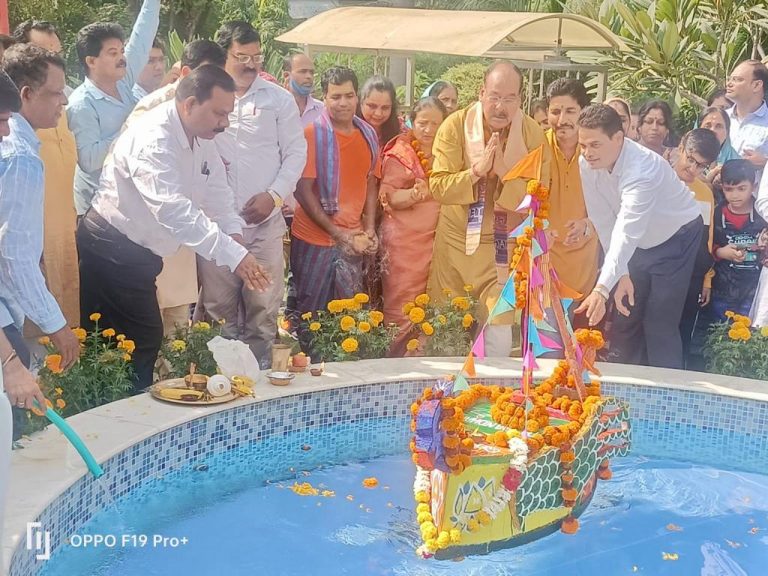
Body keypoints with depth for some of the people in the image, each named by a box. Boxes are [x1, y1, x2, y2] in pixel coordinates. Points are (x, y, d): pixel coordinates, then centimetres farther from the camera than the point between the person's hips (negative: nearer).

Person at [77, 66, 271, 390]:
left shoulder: (202, 138, 3)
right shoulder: (153, 140, -27)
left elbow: (217, 192, 5)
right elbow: (174, 209, -38)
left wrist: (234, 233, -15)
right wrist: (234, 255, -42)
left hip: (140, 253, 9)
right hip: (112, 251, -9)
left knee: (146, 341, 12)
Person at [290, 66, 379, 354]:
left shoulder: (368, 134, 6)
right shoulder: (312, 134, -9)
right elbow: (303, 191, -12)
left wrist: (369, 229, 0)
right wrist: (338, 233, -15)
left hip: (353, 240, 5)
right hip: (314, 239, -4)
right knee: (310, 314, 7)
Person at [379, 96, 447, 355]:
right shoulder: (400, 153, -2)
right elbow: (388, 196, -8)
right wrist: (414, 193, -27)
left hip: (437, 238, 5)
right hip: (405, 241, -5)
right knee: (402, 305, -5)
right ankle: (396, 356, 4)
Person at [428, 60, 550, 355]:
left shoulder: (532, 133, -7)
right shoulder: (455, 125, -9)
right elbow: (438, 186, -13)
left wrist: (505, 171, -25)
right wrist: (476, 170, -26)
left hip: (503, 245, 0)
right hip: (455, 239, 1)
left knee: (500, 330, -5)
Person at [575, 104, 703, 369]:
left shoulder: (643, 168, -37)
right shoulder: (587, 165, -18)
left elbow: (627, 231, -47)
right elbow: (603, 222, -15)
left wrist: (602, 289, -56)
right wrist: (620, 274, -20)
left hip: (676, 237, -6)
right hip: (639, 243, 6)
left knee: (660, 325, -8)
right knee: (624, 320, 9)